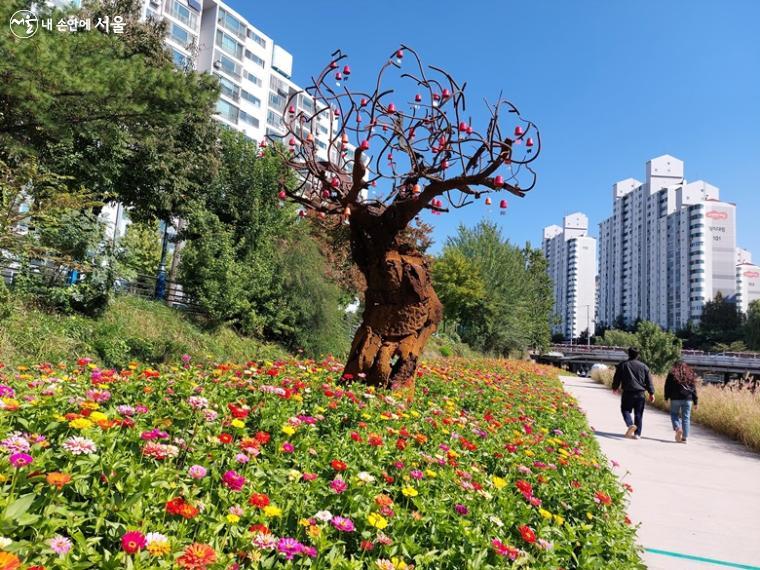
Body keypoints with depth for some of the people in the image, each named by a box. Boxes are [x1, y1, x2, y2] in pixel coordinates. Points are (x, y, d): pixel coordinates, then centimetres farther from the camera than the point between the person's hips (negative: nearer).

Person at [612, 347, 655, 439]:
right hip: (640, 393, 2)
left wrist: (615, 388, 24)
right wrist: (651, 393, 12)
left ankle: (630, 424, -17)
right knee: (638, 414, 8)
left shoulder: (622, 365, 0)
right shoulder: (643, 366, 4)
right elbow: (649, 381, 5)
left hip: (627, 393, -2)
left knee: (625, 410, 10)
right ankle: (637, 434, 8)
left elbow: (616, 379, 7)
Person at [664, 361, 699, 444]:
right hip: (688, 399, 3)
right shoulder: (690, 375, 11)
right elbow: (694, 389, 11)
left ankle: (678, 428, -14)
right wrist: (695, 402, 12)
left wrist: (666, 398, 6)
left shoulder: (672, 374, 1)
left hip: (675, 398, -3)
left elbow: (667, 387, -1)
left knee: (674, 414, 12)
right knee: (686, 418, 6)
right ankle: (684, 437, 5)